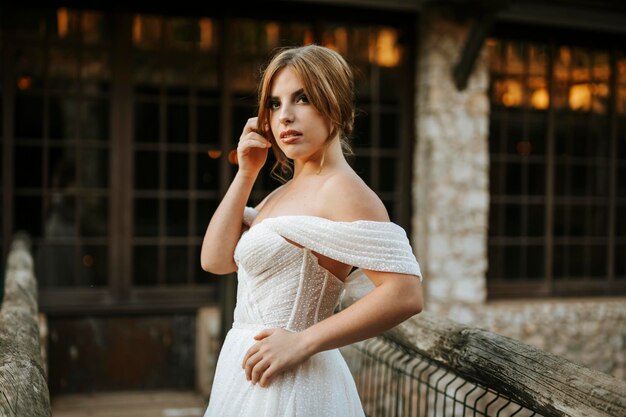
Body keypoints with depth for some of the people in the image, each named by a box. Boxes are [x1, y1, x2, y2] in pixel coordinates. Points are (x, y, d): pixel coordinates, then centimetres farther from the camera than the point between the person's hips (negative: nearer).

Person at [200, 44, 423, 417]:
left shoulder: (341, 190, -16)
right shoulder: (286, 192, 11)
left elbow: (406, 293, -25)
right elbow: (216, 259, 6)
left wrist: (303, 342, -23)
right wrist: (246, 173, 2)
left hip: (287, 384, -8)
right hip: (247, 373, 9)